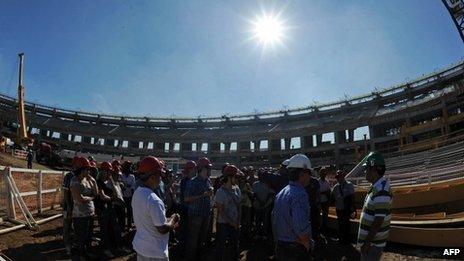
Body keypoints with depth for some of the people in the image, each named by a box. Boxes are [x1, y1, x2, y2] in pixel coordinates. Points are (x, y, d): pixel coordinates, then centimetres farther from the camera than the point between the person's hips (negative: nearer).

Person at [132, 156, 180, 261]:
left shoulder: (136, 193, 0)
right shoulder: (154, 200, -30)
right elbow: (163, 229, -25)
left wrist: (169, 223, 7)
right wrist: (173, 219, -7)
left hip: (140, 246, 8)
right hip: (155, 252, -8)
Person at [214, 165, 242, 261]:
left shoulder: (237, 189, -1)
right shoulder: (221, 192, -16)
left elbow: (238, 206, 5)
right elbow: (221, 211, -13)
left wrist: (238, 222, 0)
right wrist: (231, 223, -11)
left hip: (235, 224, 5)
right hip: (223, 224, -5)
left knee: (234, 245, 18)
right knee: (222, 246, 9)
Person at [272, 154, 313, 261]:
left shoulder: (280, 193, 8)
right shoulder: (300, 194, -21)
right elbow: (301, 226, -30)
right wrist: (308, 246, -15)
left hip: (280, 247, 8)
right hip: (296, 250, -8)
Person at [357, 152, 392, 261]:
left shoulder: (381, 190, -26)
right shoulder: (377, 186, 6)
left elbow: (379, 220, -27)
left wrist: (367, 241, -22)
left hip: (373, 242, -9)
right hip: (370, 238, 9)